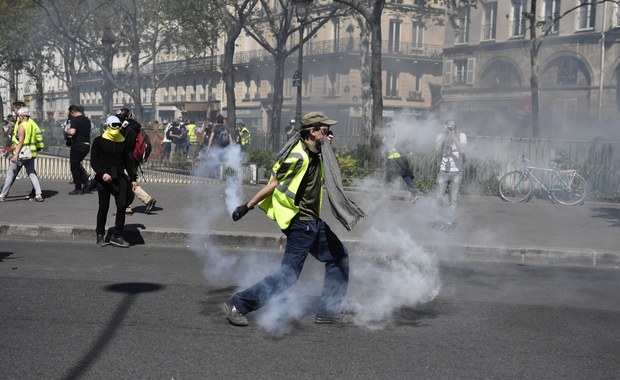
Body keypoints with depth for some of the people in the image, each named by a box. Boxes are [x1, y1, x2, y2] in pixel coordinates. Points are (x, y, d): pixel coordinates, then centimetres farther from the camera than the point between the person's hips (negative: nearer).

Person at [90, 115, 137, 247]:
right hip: (104, 178, -3)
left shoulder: (123, 142, 11)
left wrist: (133, 178, 14)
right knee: (103, 207, 4)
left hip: (119, 177, 3)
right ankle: (100, 235, 21)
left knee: (122, 205, -9)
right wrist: (102, 173, -19)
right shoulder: (99, 141, 0)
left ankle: (117, 236, -4)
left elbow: (127, 162, 18)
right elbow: (93, 161, -3)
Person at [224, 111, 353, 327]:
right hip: (301, 223, -10)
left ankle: (328, 311, 20)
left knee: (339, 256, 15)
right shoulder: (299, 157, -20)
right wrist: (248, 206, -12)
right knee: (288, 276, -8)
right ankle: (237, 305, -1)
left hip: (314, 222, 10)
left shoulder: (314, 154, 8)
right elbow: (274, 184, -17)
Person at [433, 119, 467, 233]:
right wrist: (444, 133, -16)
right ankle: (440, 221, 15)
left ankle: (450, 223, 4)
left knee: (453, 199, -3)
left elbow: (462, 151, -19)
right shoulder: (441, 136, 1)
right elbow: (437, 149, -17)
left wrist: (454, 136, -22)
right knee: (439, 198, 1)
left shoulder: (461, 136, -3)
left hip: (456, 172, -2)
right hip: (443, 172, 2)